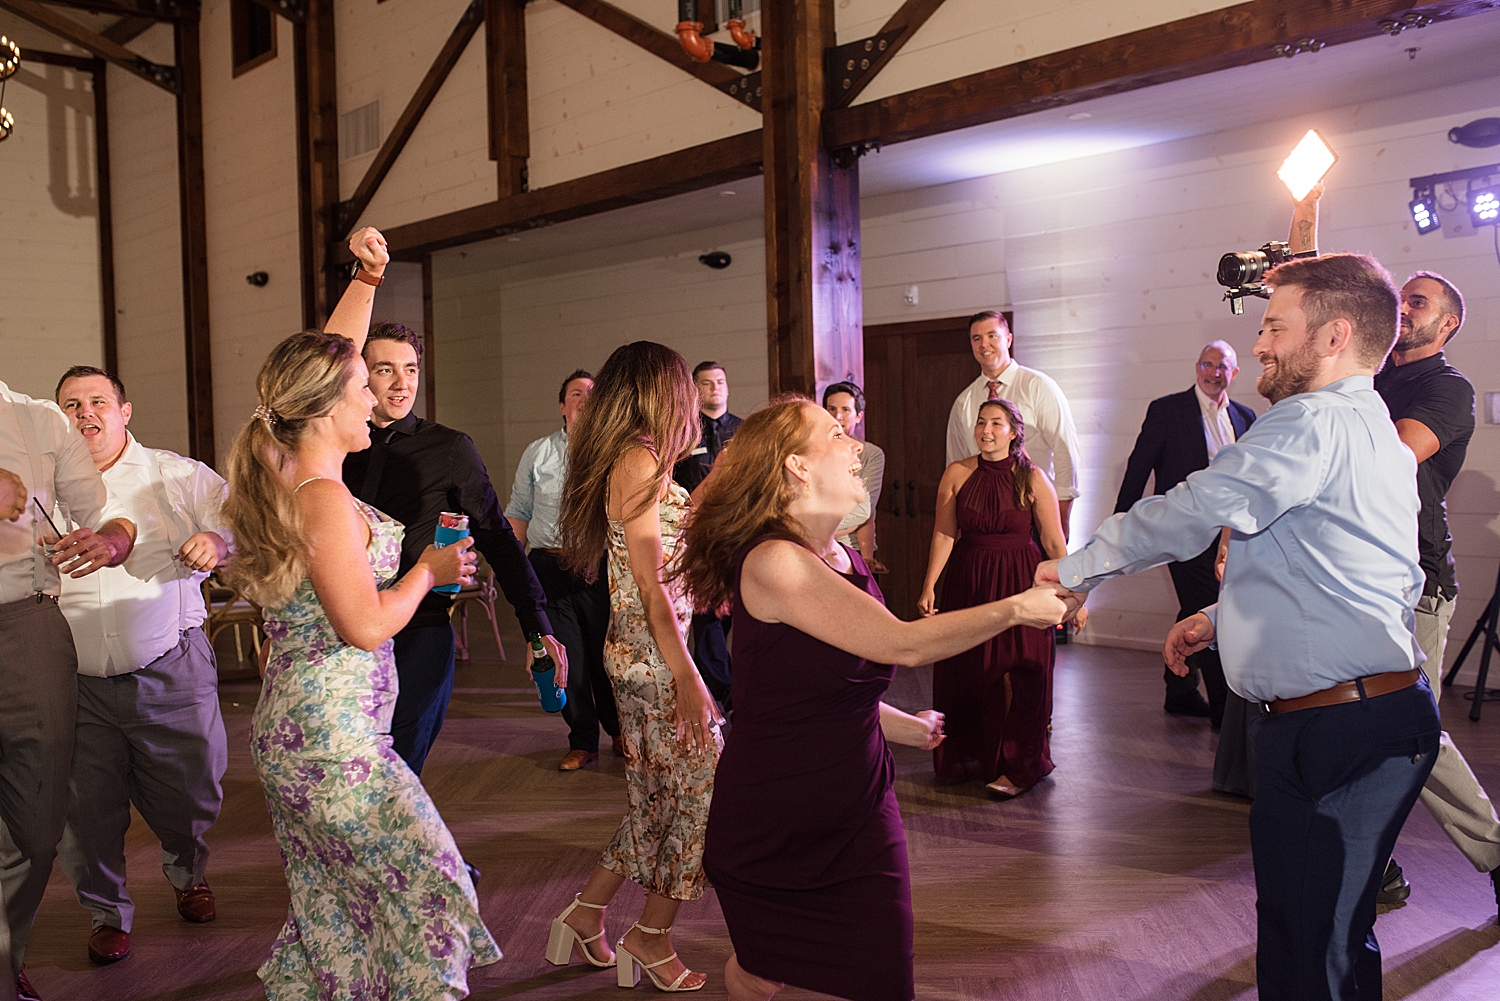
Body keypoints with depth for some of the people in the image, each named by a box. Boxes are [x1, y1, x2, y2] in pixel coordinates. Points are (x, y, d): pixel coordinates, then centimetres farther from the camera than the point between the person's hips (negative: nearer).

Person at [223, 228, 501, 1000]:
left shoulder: (287, 474, 7)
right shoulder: (325, 500, -19)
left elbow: (330, 356, 19)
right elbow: (366, 626, -21)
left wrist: (366, 278, 17)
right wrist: (428, 571, -6)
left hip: (293, 726, 10)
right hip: (333, 736, -10)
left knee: (330, 905, 19)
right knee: (422, 886, -1)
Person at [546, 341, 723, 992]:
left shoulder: (627, 461, 14)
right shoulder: (641, 461, -15)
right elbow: (650, 582, -18)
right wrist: (687, 677, -18)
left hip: (634, 651, 10)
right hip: (654, 653, -10)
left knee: (656, 796, 16)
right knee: (706, 784, 1)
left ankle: (586, 915, 24)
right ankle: (651, 938, 13)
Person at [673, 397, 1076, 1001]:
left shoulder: (845, 558, 4)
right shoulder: (772, 561, -24)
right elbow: (905, 645, -26)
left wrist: (905, 727, 23)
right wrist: (1016, 609, -16)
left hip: (858, 809, 7)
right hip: (771, 823, -6)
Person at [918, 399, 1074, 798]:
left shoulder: (1033, 479, -6)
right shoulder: (957, 474, 0)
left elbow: (1054, 543, -5)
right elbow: (944, 534, -1)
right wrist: (929, 586, -7)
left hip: (1019, 583, -2)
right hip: (967, 582, 2)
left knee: (1015, 673, -1)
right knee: (965, 670, 10)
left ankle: (1016, 768, 13)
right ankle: (965, 753, 30)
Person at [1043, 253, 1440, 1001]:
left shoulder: (1314, 424, -15)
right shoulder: (1374, 435, 18)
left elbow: (1187, 514, -17)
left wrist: (1073, 568, -5)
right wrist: (1222, 618, 18)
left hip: (1342, 732, -10)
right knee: (1295, 919, 19)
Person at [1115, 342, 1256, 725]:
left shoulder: (1244, 417, 13)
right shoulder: (1166, 410, -3)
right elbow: (1139, 466, -2)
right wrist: (1122, 522, -4)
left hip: (1226, 530, 6)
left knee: (1196, 612, 15)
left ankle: (1181, 693, 27)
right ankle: (1223, 703, -2)